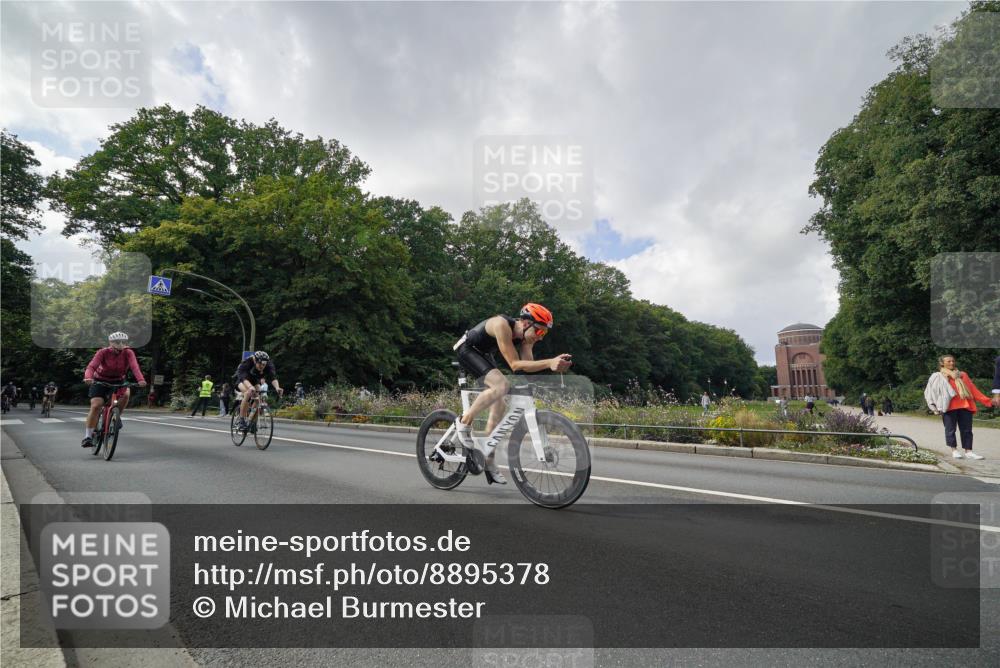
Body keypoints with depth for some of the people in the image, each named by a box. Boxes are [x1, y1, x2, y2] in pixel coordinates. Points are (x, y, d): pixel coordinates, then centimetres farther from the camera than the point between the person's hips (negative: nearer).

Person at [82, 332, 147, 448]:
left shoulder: (128, 353, -18)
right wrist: (88, 377, -55)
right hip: (100, 381, -1)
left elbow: (134, 366, -34)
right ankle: (88, 436, -2)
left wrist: (140, 380, -52)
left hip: (118, 381, 1)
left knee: (126, 393, -30)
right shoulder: (103, 352, -20)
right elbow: (91, 366, -32)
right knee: (95, 406, -15)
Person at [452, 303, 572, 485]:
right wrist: (549, 362, -44)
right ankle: (464, 422, -13)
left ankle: (489, 461, 13)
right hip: (466, 349, -8)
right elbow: (514, 364, -35)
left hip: (483, 354, 8)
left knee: (498, 407, 3)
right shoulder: (502, 325, -33)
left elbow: (528, 365, -16)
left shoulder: (525, 334, -11)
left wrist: (554, 363, -32)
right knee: (501, 385, -30)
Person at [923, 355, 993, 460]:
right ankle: (954, 450, 9)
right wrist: (934, 407, -4)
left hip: (965, 406, 3)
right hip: (949, 407, -3)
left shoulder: (963, 375, 19)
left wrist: (986, 400, 9)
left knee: (967, 430, 3)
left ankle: (968, 451, 6)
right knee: (950, 430, 0)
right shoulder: (937, 377, 9)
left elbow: (973, 389, 17)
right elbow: (929, 392, 5)